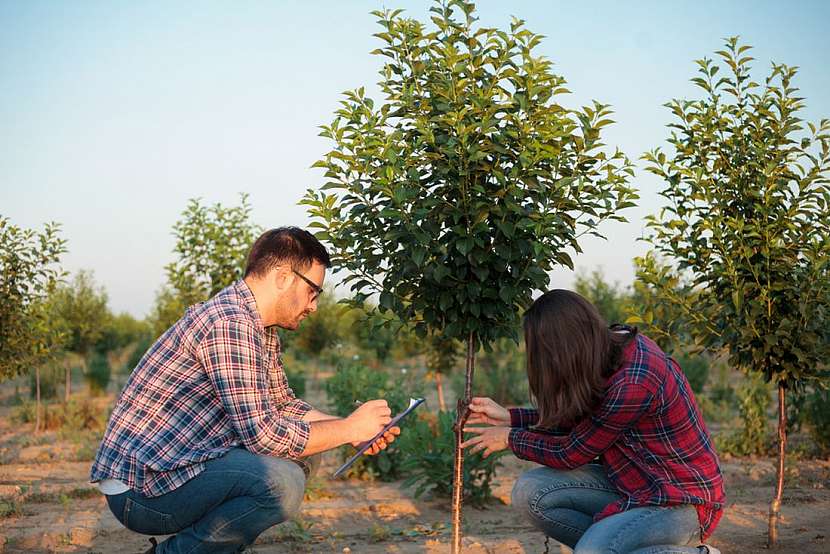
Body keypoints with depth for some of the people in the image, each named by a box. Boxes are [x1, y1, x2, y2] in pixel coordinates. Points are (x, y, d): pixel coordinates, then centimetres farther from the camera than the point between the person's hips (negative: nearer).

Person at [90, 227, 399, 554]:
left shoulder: (263, 330, 13)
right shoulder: (230, 323, -20)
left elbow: (282, 404, 22)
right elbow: (263, 433, -23)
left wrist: (352, 428, 9)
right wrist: (349, 429, -11)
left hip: (174, 465, 11)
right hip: (139, 488, -11)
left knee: (295, 459, 11)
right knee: (282, 481, -26)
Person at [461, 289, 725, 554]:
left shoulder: (632, 385, -29)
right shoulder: (618, 342, -3)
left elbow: (570, 454, -16)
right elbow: (580, 419, 11)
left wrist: (510, 438, 0)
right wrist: (510, 417, 9)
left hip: (681, 500, -8)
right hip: (637, 481, 8)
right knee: (529, 491, -10)